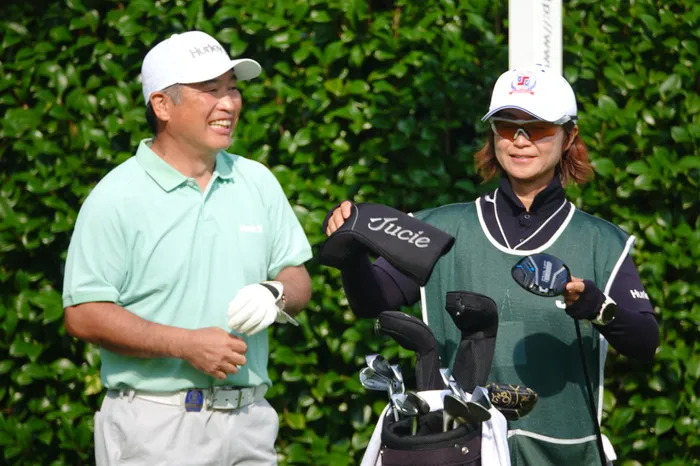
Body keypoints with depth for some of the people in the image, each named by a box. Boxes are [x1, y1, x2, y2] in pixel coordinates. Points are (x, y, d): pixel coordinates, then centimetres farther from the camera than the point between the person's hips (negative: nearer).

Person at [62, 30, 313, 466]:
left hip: (250, 420, 5)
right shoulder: (117, 198, -6)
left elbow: (298, 279, 16)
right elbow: (84, 315, -11)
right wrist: (188, 345, -17)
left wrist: (274, 295, -8)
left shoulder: (258, 182, 11)